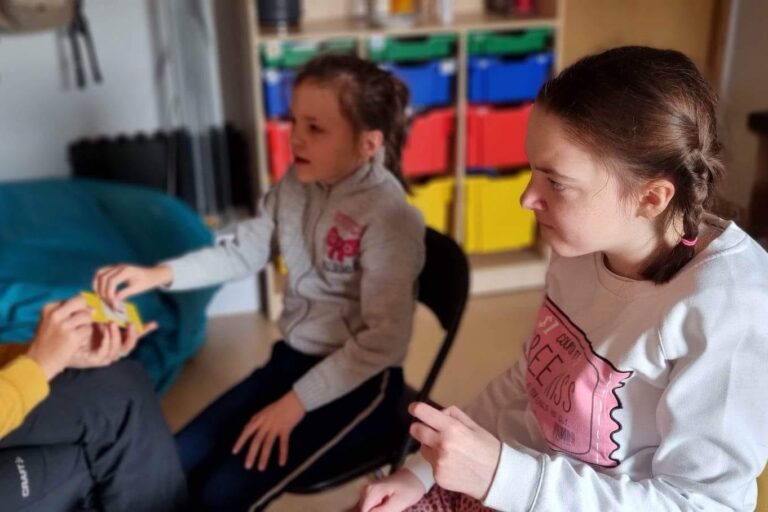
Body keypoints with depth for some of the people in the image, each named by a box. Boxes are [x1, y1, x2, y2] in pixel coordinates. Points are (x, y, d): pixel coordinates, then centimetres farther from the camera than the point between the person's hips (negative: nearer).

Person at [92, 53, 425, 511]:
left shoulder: (388, 216, -24)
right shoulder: (295, 184, -2)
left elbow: (384, 339, -24)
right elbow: (246, 251, 10)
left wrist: (295, 402, -21)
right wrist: (159, 274, -4)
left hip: (360, 378, -7)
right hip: (293, 357, 7)